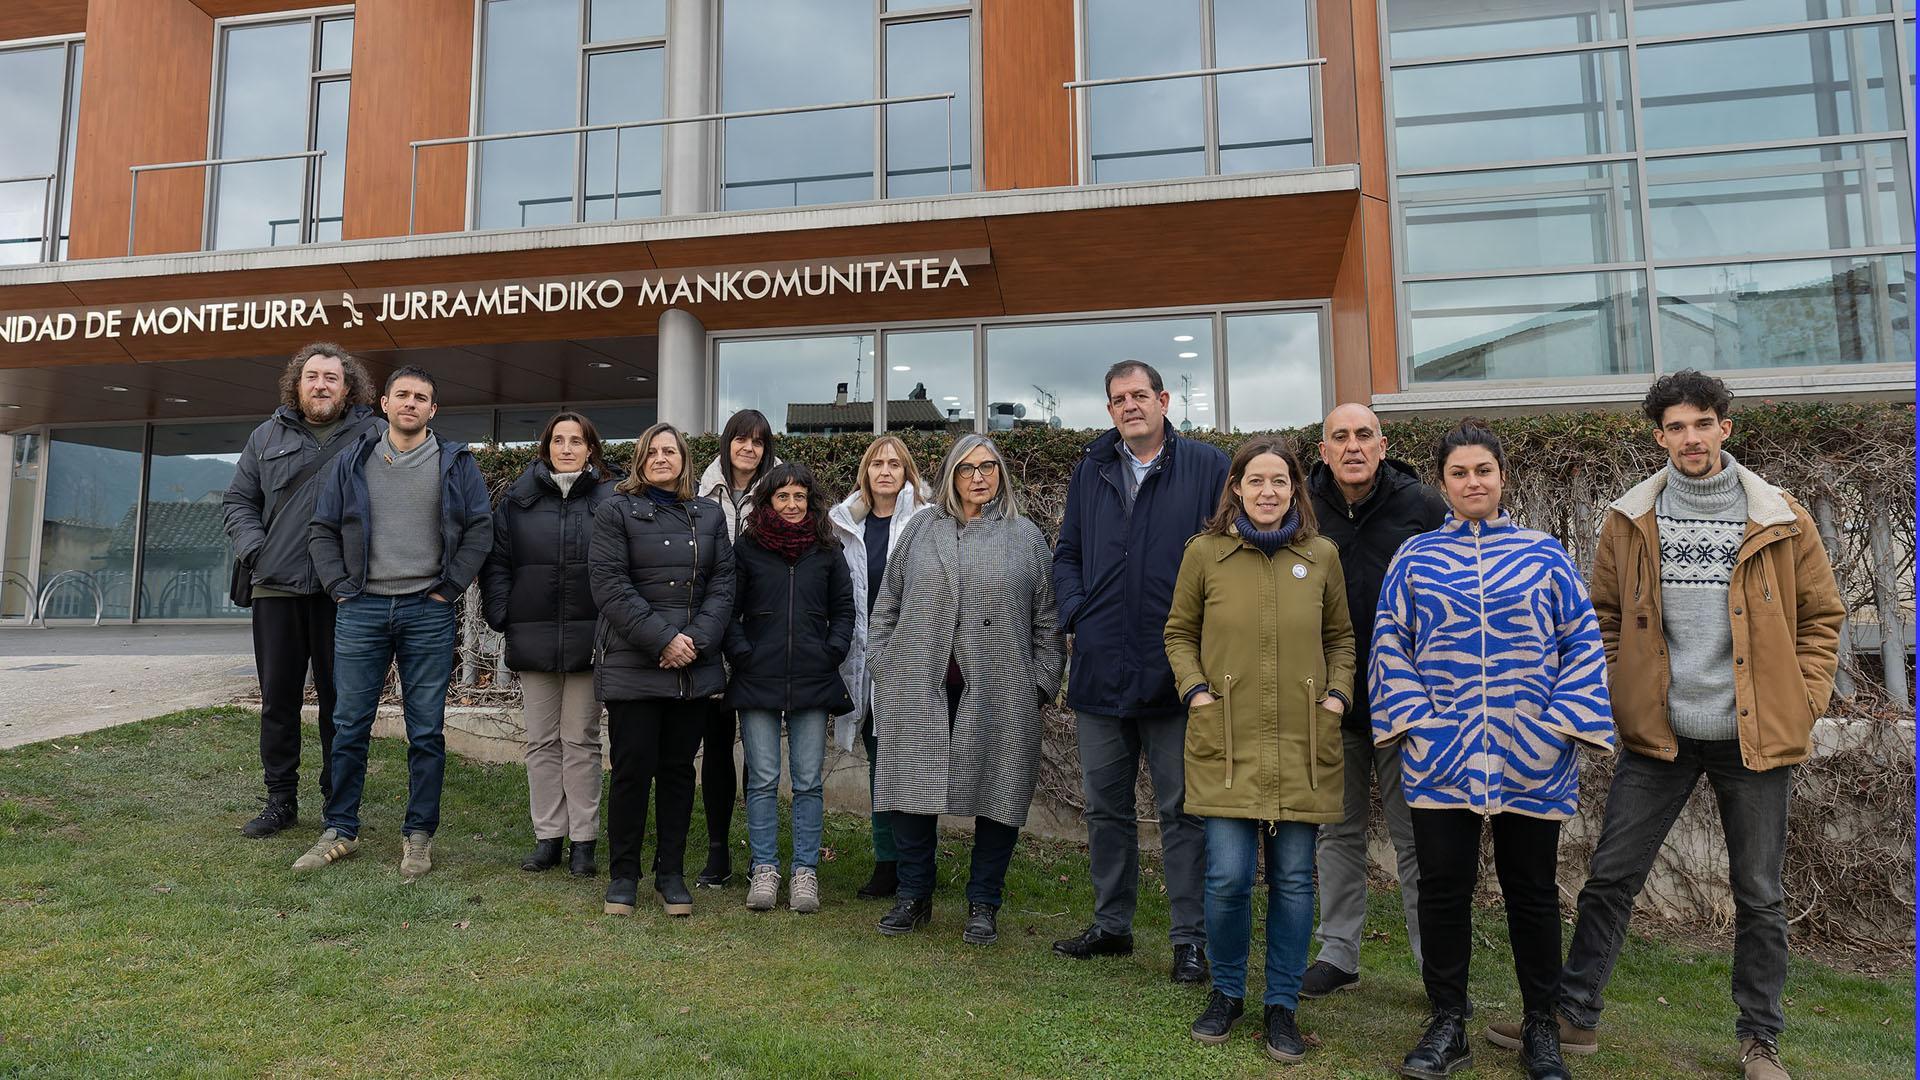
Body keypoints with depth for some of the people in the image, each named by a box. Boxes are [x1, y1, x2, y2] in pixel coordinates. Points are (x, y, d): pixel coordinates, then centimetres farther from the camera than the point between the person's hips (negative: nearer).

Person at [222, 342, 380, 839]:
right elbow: (238, 500, 16)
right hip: (277, 587, 3)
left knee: (340, 699, 4)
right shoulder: (267, 436, 13)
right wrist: (254, 551, 0)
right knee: (278, 698, 9)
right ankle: (280, 799, 21)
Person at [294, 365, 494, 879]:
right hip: (361, 609, 2)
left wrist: (449, 586, -4)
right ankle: (340, 830, 20)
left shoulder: (455, 463, 5)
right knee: (349, 725, 7)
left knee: (426, 731, 3)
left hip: (428, 612, -2)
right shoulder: (352, 461, 10)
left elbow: (480, 529, 1)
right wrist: (340, 585, 1)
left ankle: (419, 835, 14)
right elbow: (321, 530, 12)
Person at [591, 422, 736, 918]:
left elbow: (722, 583, 7)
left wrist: (698, 640, -9)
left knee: (679, 769, 9)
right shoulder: (616, 511, 2)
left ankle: (670, 873, 20)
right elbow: (609, 584, -8)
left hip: (695, 667, 3)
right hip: (632, 667, -3)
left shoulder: (709, 515, 13)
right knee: (633, 769, 0)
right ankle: (623, 874, 15)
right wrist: (662, 639, -15)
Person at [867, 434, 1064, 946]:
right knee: (913, 789, 5)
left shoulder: (1026, 536, 7)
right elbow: (888, 603, 13)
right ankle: (914, 897, 23)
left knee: (996, 793, 4)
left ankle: (983, 905, 21)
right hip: (919, 688, 1)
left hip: (998, 693, -1)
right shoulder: (921, 529, 11)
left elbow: (1046, 619, 7)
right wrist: (883, 664, 6)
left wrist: (1042, 682, 1)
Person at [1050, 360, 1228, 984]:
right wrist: (1075, 616, 1)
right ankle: (1111, 925, 29)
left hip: (1174, 671, -4)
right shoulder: (1090, 471, 11)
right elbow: (1067, 554, 16)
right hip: (1101, 671, 4)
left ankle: (1191, 938, 18)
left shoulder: (1206, 467, -1)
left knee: (1182, 810, 5)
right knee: (1106, 807, 14)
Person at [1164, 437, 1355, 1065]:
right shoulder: (1204, 553, 0)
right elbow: (1179, 633, 10)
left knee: (1293, 880, 7)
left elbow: (1341, 636, 16)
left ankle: (1282, 1006, 25)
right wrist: (1195, 690, -3)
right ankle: (1227, 993, 23)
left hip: (1302, 745, 2)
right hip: (1227, 743, -1)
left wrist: (1337, 694, 2)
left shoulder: (1322, 556, 5)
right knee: (1228, 878, -3)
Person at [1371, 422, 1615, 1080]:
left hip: (1530, 758, 0)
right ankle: (1447, 1026, 19)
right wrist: (1414, 721, -6)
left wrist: (1563, 724, -6)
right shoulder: (1415, 558, 6)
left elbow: (1581, 643, 4)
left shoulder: (1544, 556, 7)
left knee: (1532, 890, 10)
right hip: (1441, 755, 0)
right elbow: (1391, 646, 4)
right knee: (1443, 888, 4)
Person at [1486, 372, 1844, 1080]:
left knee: (1759, 895, 11)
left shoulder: (1782, 521, 0)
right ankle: (1574, 1015, 17)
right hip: (1657, 732, 1)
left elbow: (1822, 614, 8)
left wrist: (1803, 700, -1)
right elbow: (1604, 614, 10)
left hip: (1756, 735, 0)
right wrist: (1616, 695, 0)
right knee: (1609, 879, 4)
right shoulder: (1630, 521, 3)